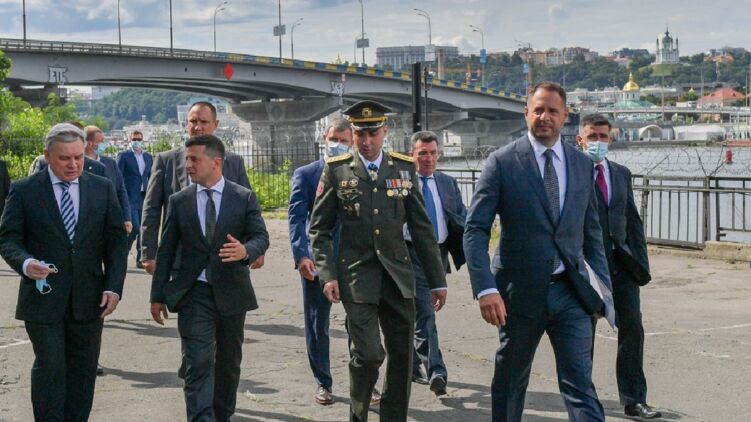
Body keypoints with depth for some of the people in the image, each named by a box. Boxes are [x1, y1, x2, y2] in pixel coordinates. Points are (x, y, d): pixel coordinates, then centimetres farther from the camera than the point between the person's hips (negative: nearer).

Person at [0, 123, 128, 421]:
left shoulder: (103, 189, 6)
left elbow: (115, 241, 6)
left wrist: (113, 287, -4)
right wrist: (25, 263, -23)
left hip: (88, 299, 3)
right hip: (43, 297, -3)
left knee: (83, 369, 8)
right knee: (49, 366, -5)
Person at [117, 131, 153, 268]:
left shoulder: (148, 157, 14)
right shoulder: (124, 156, 0)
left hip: (144, 198, 5)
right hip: (130, 198, -5)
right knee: (135, 227, -13)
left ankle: (140, 259, 10)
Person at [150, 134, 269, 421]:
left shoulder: (244, 198, 0)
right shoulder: (179, 201, 4)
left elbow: (261, 237, -5)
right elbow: (166, 250, 5)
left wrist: (246, 250, -29)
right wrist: (158, 296, 4)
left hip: (231, 291, 1)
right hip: (194, 293, -1)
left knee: (229, 362, 14)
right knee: (198, 363, -11)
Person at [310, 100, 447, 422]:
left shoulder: (404, 168, 6)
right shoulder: (336, 170, 1)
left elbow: (422, 228, 8)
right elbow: (319, 229, 4)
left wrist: (437, 280, 6)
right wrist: (327, 274, -8)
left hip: (398, 275, 3)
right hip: (357, 276, -3)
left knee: (402, 357, 5)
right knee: (368, 354, -11)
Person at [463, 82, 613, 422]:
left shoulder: (582, 165, 8)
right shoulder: (502, 162, -5)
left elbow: (591, 233, 15)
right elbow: (475, 230, -9)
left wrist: (603, 286, 8)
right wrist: (485, 289, -19)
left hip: (570, 291, 2)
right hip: (520, 291, -2)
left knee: (580, 384, -3)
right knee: (510, 381, 13)